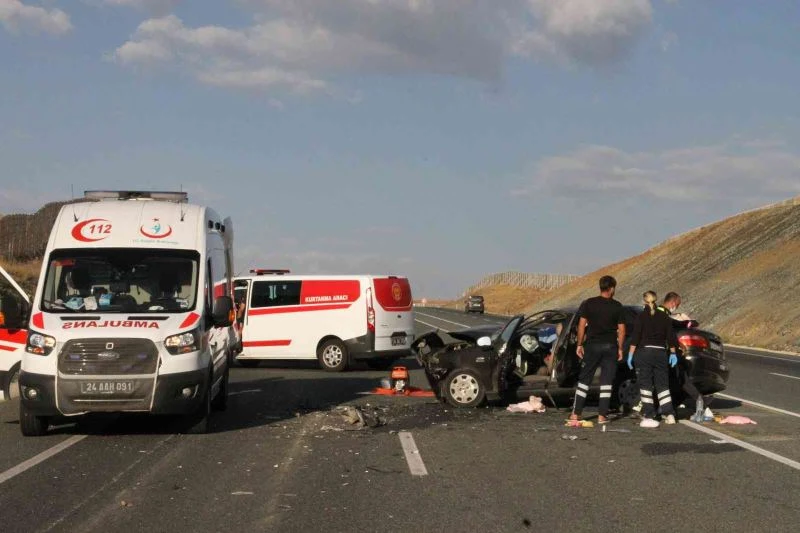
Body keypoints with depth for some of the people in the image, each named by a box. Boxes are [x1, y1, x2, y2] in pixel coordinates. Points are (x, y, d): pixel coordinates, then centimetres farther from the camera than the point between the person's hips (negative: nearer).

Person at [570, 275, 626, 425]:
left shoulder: (588, 304, -1)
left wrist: (579, 344, 2)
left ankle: (576, 413, 3)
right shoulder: (617, 307, 0)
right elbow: (621, 329, 0)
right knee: (606, 382, 5)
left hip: (592, 345, 0)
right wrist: (620, 348, 8)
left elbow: (582, 325, -4)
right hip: (610, 346, 0)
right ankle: (602, 415, 3)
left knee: (584, 380, 6)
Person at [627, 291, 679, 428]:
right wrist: (673, 353, 15)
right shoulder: (664, 317, 6)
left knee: (645, 385, 0)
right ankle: (669, 415, 6)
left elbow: (635, 338, -9)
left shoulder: (641, 317, -5)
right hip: (660, 353, 4)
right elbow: (671, 337, 7)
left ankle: (649, 417, -5)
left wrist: (630, 354, -6)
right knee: (662, 385, 12)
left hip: (644, 352, -4)